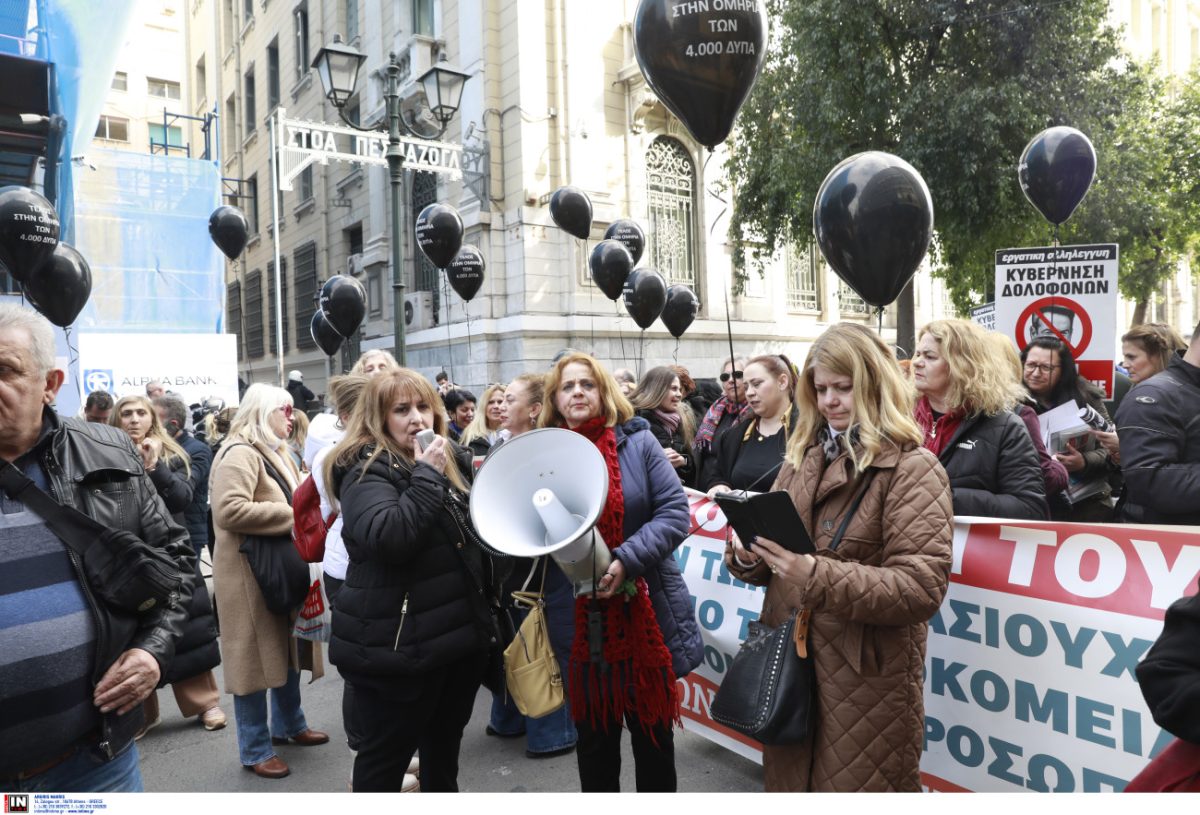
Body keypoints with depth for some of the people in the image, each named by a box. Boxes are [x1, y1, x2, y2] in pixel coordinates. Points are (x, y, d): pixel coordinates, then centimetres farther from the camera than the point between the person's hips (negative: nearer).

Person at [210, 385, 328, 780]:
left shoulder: (275, 452, 16)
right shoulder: (240, 454, -17)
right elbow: (229, 510, -29)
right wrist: (294, 513, -23)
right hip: (252, 573, -10)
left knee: (289, 647, 18)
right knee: (257, 655, 0)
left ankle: (289, 724, 35)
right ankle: (255, 749, 14)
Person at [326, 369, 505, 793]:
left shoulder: (453, 459, 9)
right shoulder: (366, 469, -13)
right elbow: (388, 538, -31)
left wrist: (491, 590, 13)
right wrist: (426, 475, -25)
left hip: (461, 631, 7)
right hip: (398, 643, -7)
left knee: (445, 748, 23)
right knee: (385, 757, 9)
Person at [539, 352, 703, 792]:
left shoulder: (638, 443, -3)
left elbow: (675, 512, -10)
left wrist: (625, 560, -22)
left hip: (644, 615, -1)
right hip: (578, 621, 2)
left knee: (653, 733, 15)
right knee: (593, 736, 17)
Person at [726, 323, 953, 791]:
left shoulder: (912, 468, -9)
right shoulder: (802, 459, 9)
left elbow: (922, 587, -18)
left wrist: (818, 575, -28)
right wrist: (747, 556, -8)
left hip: (869, 681, -5)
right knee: (787, 786, 18)